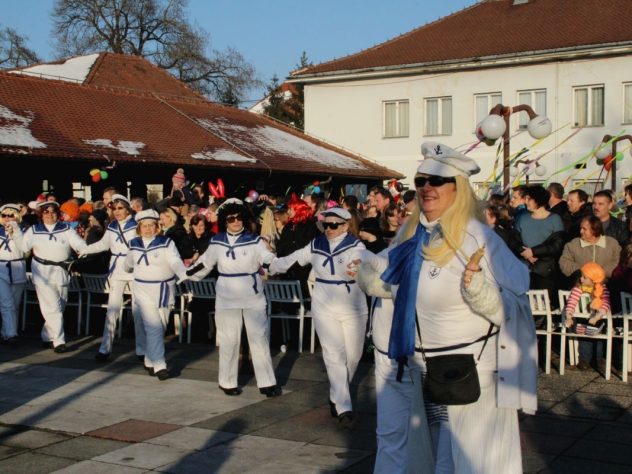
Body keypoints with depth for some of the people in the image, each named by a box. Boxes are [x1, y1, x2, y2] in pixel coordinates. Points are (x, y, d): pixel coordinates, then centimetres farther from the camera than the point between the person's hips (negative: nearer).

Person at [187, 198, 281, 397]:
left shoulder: (254, 241, -5)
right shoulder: (217, 242, 1)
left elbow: (269, 259, -15)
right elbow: (204, 263, 14)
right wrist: (185, 275, 15)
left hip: (254, 298, -1)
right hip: (227, 299, 1)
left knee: (260, 338, 2)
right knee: (229, 341, 9)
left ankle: (266, 382, 9)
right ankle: (227, 382, 22)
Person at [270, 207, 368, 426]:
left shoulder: (355, 246, -11)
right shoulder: (316, 245, 2)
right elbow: (292, 259, 15)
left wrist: (357, 271, -54)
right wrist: (269, 267, 21)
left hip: (353, 309, -1)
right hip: (324, 309, 1)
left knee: (352, 356, 8)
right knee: (334, 356, -8)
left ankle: (336, 396, 31)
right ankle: (344, 407, -11)